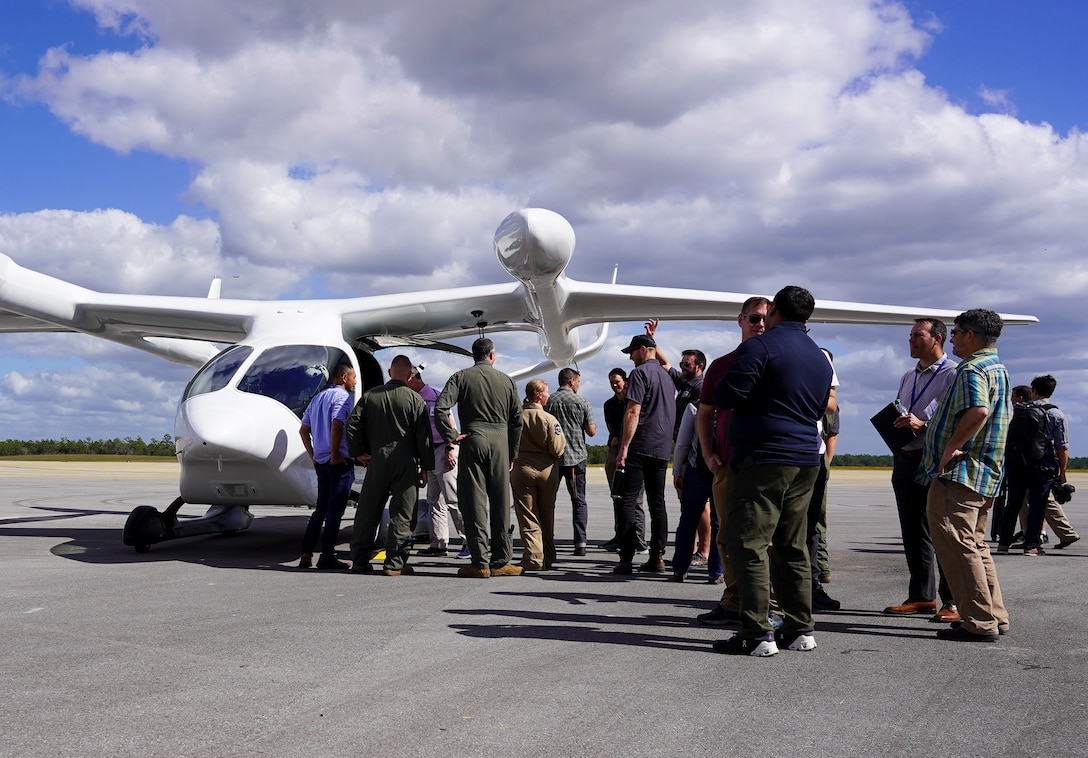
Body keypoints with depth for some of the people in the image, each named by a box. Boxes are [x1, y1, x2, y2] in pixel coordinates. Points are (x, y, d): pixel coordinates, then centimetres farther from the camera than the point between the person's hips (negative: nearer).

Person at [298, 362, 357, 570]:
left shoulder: (318, 397, 18)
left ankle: (306, 554, 11)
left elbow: (303, 430, 19)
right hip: (340, 461, -8)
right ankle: (327, 556, -2)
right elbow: (337, 426, -23)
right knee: (335, 509, -3)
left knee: (321, 508, 14)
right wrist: (335, 455, -16)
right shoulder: (342, 396, -9)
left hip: (321, 461, 8)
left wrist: (313, 455, 19)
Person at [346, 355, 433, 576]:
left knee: (367, 513, 11)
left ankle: (360, 561, 15)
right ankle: (395, 563, 0)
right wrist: (425, 467, 2)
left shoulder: (369, 396, 8)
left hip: (376, 461, 3)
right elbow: (424, 436, -4)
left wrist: (359, 452, 13)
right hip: (406, 463, -3)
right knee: (401, 514, 1)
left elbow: (353, 425, 5)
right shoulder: (415, 399, -2)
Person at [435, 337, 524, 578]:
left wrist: (450, 439, -4)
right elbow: (516, 420, 10)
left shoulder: (461, 377, 5)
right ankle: (500, 562, 10)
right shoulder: (506, 380, 10)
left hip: (472, 440, -1)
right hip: (500, 441, 2)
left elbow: (440, 408, -9)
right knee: (500, 504, 6)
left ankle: (480, 563, -1)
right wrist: (512, 453, 17)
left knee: (474, 503, 1)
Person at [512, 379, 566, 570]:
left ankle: (533, 559, -6)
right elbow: (557, 449, -11)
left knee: (527, 518, 3)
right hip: (547, 470, 0)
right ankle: (548, 558, 21)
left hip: (521, 469, 0)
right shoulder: (549, 419, -10)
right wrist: (562, 437, 7)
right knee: (547, 517, 14)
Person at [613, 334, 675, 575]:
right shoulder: (666, 376, 18)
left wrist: (624, 447, -16)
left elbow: (633, 412, -15)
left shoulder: (640, 373, -7)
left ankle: (626, 559, -10)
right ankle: (657, 557, 9)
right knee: (657, 503, 10)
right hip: (662, 448, 8)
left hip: (640, 447, -8)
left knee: (628, 501, -6)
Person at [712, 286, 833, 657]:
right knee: (792, 547, 13)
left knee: (749, 544, -5)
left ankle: (757, 633, -8)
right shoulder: (820, 358, 16)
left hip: (762, 459, -8)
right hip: (805, 461, 8)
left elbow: (727, 396, -15)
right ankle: (799, 629, 15)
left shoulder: (760, 346, -9)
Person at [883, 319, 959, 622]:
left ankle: (953, 601, 1)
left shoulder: (953, 375, -6)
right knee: (913, 534, 12)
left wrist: (923, 425, -25)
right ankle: (921, 597, 21)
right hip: (905, 459, 8)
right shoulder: (908, 378, 20)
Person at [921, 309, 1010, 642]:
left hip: (958, 474, -11)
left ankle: (979, 623, -7)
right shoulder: (999, 368, 20)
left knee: (956, 546, -8)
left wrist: (951, 446, -22)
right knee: (975, 545, 17)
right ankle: (994, 615, 21)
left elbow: (978, 411, -32)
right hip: (986, 475, 11)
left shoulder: (972, 370, -14)